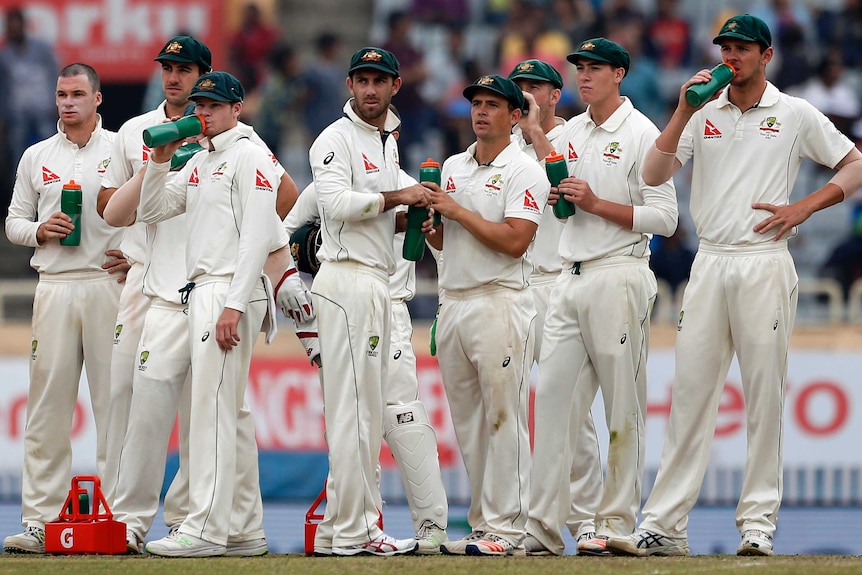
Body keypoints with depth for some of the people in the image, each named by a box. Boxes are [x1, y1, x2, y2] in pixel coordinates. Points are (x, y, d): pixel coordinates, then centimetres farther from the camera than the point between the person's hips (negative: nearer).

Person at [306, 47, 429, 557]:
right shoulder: (337, 138, -7)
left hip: (378, 283, 9)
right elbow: (338, 203, -20)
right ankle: (347, 531, -11)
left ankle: (361, 526, 12)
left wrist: (413, 213, 11)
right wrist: (397, 197, -14)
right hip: (348, 280, -9)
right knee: (353, 408, -11)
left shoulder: (389, 142, 21)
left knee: (369, 413, 9)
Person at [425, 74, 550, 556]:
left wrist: (457, 211, -12)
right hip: (453, 303, 8)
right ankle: (483, 525, 12)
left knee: (504, 417, -8)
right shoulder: (453, 168, 18)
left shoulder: (524, 171, -5)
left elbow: (514, 241, -16)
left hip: (501, 303, -8)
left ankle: (505, 528, -8)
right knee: (468, 422, 8)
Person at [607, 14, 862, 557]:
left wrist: (803, 207, -3)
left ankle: (758, 525, 0)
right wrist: (683, 111, -6)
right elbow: (654, 174, 3)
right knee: (690, 393, 0)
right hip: (709, 264, 3)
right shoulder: (704, 114, 12)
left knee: (765, 396, -3)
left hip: (764, 264, -3)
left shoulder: (795, 115, 5)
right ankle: (664, 527, -1)